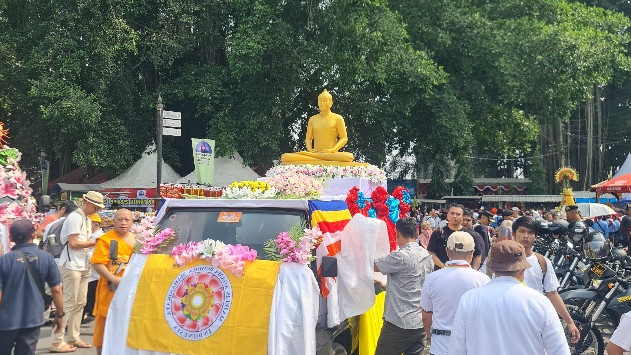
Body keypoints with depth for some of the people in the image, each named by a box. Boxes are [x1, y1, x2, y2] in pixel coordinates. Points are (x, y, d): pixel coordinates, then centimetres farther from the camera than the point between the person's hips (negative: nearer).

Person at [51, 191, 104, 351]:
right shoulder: (75, 218, -12)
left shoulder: (87, 220, 18)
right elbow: (73, 243, -18)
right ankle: (57, 341, -2)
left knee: (80, 303, 10)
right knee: (68, 303, -8)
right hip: (71, 266, -9)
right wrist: (93, 243, -11)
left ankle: (74, 338, 17)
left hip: (83, 266, 9)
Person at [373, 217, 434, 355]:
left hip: (399, 324, -8)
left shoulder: (400, 256, -18)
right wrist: (387, 285, 29)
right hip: (420, 322, 8)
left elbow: (374, 266, -6)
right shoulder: (427, 256, 8)